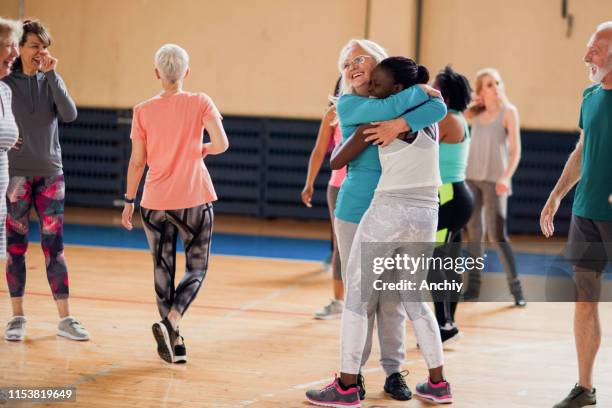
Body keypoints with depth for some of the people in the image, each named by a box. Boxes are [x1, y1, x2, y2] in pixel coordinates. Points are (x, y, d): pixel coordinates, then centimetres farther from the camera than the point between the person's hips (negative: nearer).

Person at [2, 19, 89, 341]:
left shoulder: (50, 81, 5)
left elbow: (70, 115, -10)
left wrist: (51, 74, -13)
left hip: (51, 173, 2)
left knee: (55, 247, 2)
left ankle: (65, 319, 5)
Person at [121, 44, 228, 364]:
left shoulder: (143, 111, -1)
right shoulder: (200, 103, -5)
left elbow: (137, 162, 0)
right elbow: (221, 143, -15)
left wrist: (129, 201, 10)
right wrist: (201, 150, 7)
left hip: (155, 203, 1)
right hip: (194, 200, -1)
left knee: (163, 271, 11)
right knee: (197, 269, 10)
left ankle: (175, 344, 11)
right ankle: (170, 323, -14)